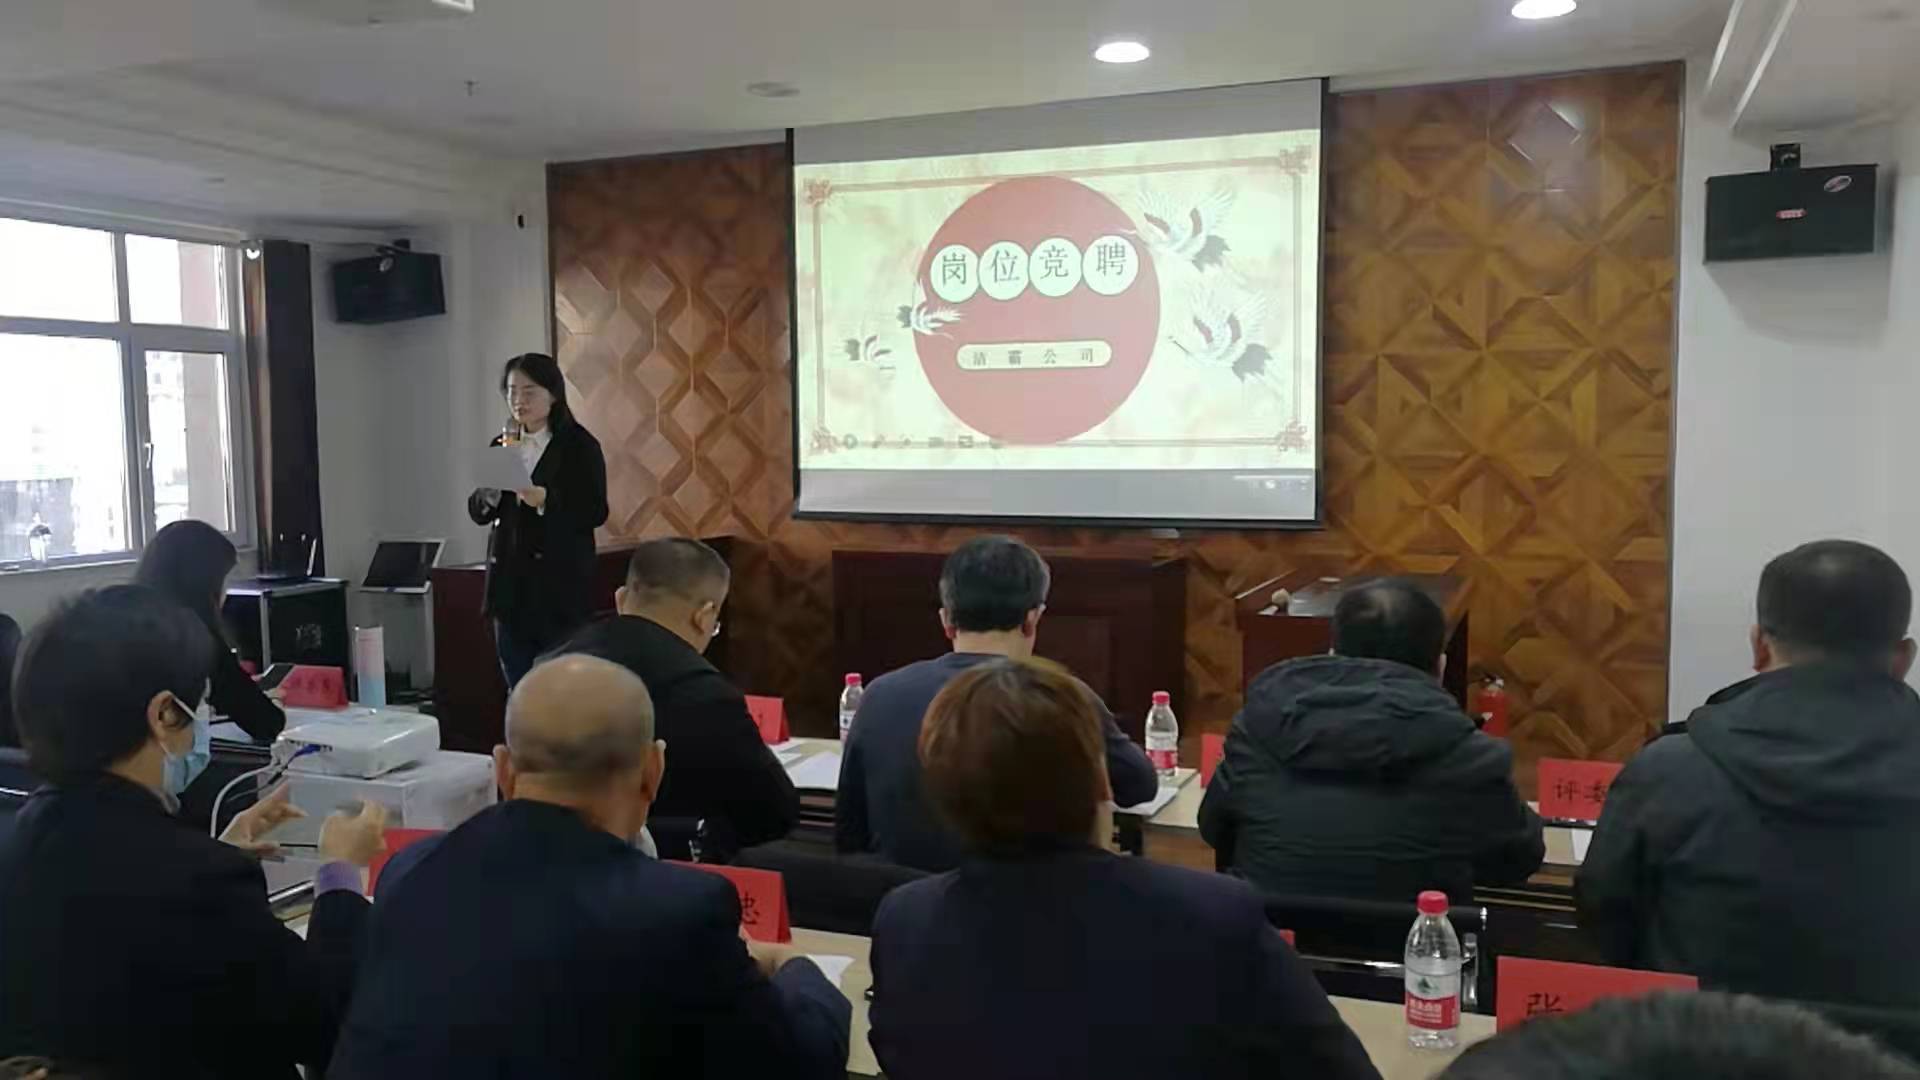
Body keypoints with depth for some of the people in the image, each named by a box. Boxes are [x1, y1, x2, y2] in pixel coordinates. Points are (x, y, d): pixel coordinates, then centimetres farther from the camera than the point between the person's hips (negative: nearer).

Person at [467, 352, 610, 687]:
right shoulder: (502, 444, 11)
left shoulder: (579, 445, -5)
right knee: (518, 690, 10)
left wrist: (544, 500, -25)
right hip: (509, 584, 5)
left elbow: (596, 512, -10)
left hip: (560, 587, -5)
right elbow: (476, 511, 10)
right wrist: (493, 491, -12)